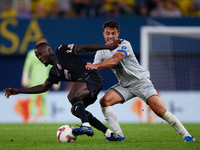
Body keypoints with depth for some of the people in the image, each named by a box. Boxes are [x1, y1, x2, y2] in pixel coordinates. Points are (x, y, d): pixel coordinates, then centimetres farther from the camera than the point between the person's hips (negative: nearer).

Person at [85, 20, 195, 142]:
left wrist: (96, 66, -37)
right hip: (124, 85, 6)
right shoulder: (101, 52, 2)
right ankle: (119, 135, -10)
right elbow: (93, 69, -4)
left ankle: (185, 134, -10)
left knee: (159, 110, -19)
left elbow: (114, 60, -32)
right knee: (104, 101, -18)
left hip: (141, 81, -5)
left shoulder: (124, 44, -15)